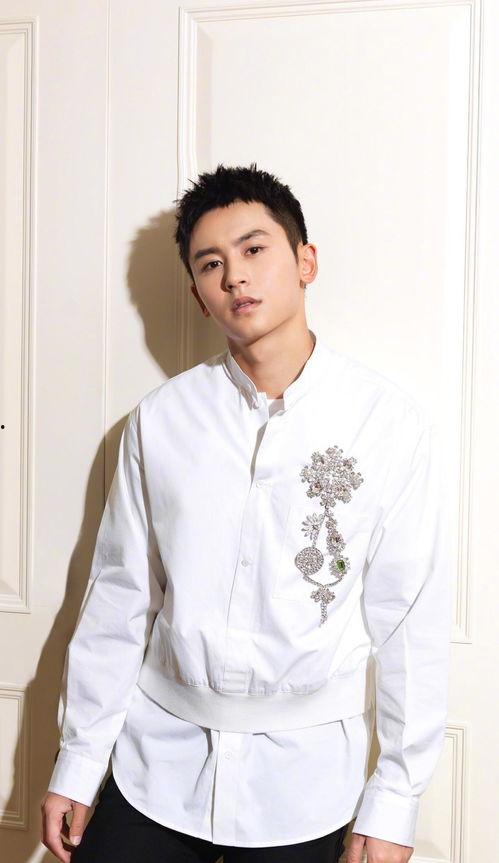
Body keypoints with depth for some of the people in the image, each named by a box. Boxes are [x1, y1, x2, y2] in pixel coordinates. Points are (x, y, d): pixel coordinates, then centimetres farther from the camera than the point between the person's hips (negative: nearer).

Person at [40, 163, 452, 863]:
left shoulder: (393, 425, -11)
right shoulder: (159, 420, -4)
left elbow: (411, 620, -8)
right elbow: (119, 595, 0)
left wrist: (394, 800, -5)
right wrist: (78, 759, 4)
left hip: (303, 774, -1)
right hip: (161, 756, 2)